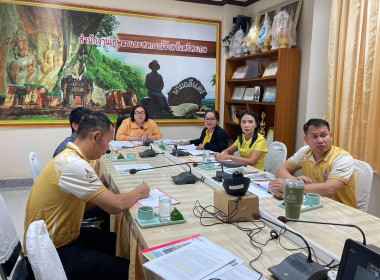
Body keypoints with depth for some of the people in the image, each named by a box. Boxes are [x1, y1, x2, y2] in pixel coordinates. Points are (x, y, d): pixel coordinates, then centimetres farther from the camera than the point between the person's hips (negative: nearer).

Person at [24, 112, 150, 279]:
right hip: (52, 254, -9)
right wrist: (138, 193, -9)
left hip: (63, 235, 9)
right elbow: (115, 206, -28)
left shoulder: (69, 156, 3)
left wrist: (132, 194, -2)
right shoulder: (73, 164, -28)